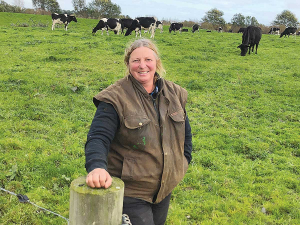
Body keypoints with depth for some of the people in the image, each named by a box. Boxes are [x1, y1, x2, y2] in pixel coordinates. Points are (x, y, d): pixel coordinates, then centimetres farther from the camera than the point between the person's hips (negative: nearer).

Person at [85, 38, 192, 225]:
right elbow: (98, 138, -25)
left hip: (166, 187, 6)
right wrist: (97, 166, -43)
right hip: (131, 191, -6)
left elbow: (185, 131, 17)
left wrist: (184, 160, 10)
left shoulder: (174, 93, 2)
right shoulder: (116, 98, -17)